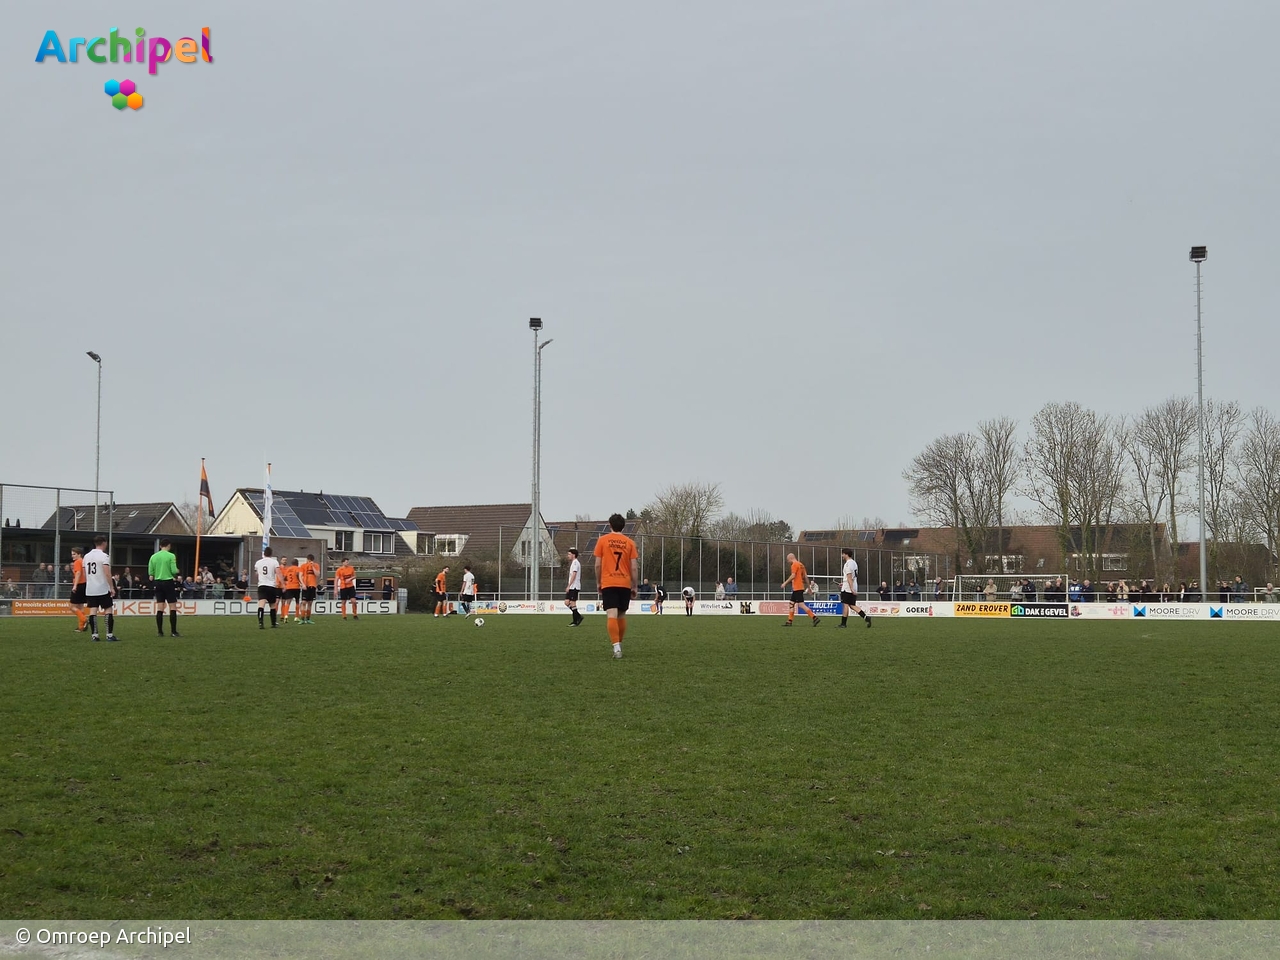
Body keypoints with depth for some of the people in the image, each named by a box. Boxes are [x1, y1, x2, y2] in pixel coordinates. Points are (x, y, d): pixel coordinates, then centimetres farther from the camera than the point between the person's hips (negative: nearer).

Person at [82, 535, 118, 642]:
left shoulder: (87, 556, 11)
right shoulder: (104, 556, -10)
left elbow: (85, 574, 16)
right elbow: (107, 573, -16)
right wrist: (112, 587, -11)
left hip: (90, 589, 6)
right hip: (103, 589, -6)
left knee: (93, 611, 3)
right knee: (109, 610, 1)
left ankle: (94, 635, 1)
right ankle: (110, 635, -2)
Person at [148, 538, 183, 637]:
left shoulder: (153, 557, 5)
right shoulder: (171, 556, -8)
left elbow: (150, 572, 4)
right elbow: (174, 571, -11)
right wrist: (177, 571, 10)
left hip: (157, 583, 5)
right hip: (169, 582, -5)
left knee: (159, 608, 6)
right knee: (173, 607, -1)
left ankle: (160, 631, 6)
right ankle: (173, 631, -5)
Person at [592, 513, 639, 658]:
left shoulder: (602, 540, 1)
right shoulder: (630, 542, 5)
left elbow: (598, 565, 0)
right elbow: (634, 567, 2)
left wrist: (599, 583, 13)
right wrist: (634, 587, 10)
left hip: (608, 583, -2)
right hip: (625, 584, 2)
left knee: (611, 615, -10)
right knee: (622, 615, 16)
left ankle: (617, 648, -24)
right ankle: (619, 645, 27)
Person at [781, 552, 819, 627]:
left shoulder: (794, 565, -10)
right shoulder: (801, 565, 17)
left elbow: (793, 576, -21)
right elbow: (806, 577, 17)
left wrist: (785, 583, -15)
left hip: (797, 588, -10)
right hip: (800, 587, 10)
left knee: (801, 605, -12)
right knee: (791, 604, 13)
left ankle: (814, 618, -18)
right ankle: (789, 622, 15)